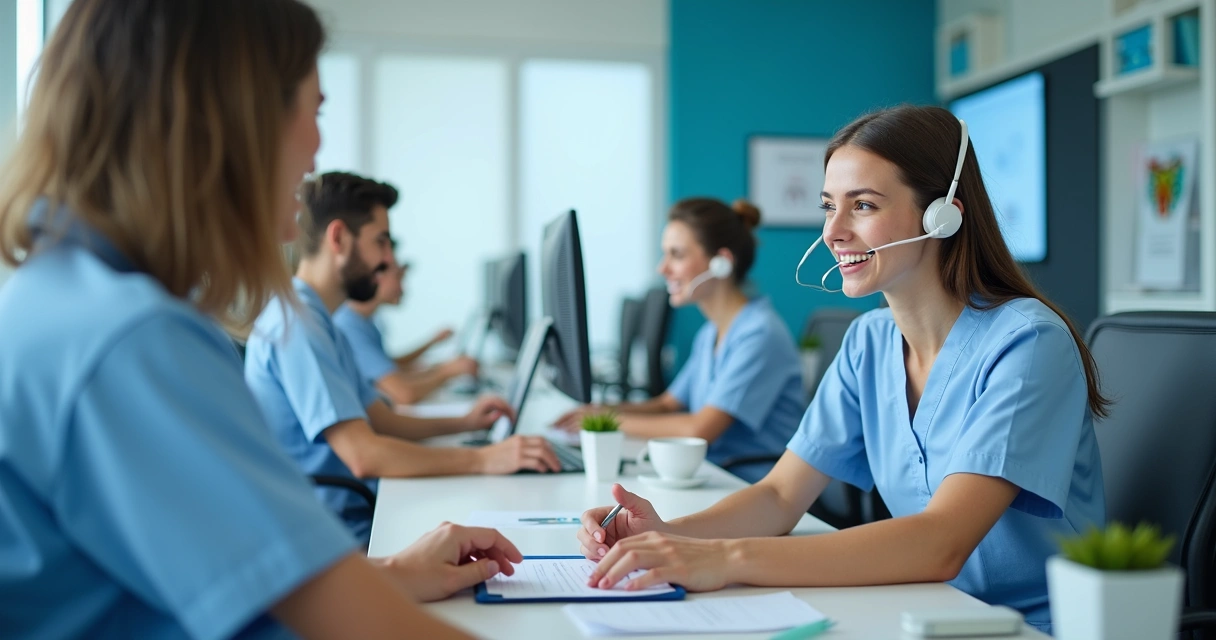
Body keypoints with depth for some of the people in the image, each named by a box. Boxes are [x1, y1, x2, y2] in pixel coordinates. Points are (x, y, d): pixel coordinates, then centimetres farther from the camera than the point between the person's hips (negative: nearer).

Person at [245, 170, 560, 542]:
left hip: (355, 516, 10)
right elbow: (363, 454, -24)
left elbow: (378, 420, 22)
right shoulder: (296, 322, -17)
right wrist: (484, 459, -23)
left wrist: (462, 423, 8)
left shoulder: (317, 320, 16)